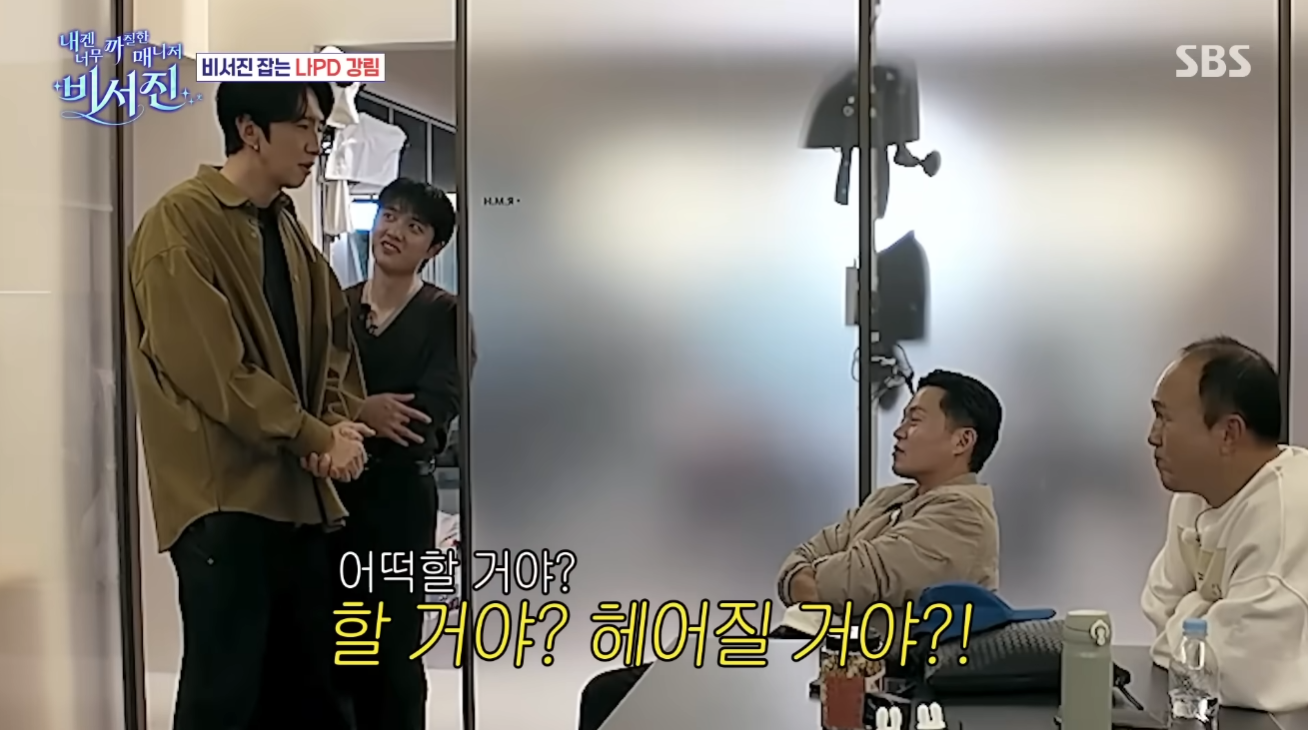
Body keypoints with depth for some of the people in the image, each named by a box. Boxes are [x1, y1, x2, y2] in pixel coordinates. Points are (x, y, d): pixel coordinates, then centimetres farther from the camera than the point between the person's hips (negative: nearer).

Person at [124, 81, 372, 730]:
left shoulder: (288, 230, 14)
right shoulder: (181, 223, -11)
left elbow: (331, 337, 16)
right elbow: (211, 369, -18)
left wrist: (341, 422, -3)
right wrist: (316, 438, -13)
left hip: (300, 491, 8)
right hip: (226, 497, -8)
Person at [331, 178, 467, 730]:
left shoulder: (443, 313, -3)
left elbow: (433, 411, -14)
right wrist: (363, 411, -18)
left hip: (399, 493, -3)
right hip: (331, 489, 3)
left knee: (393, 649, 5)